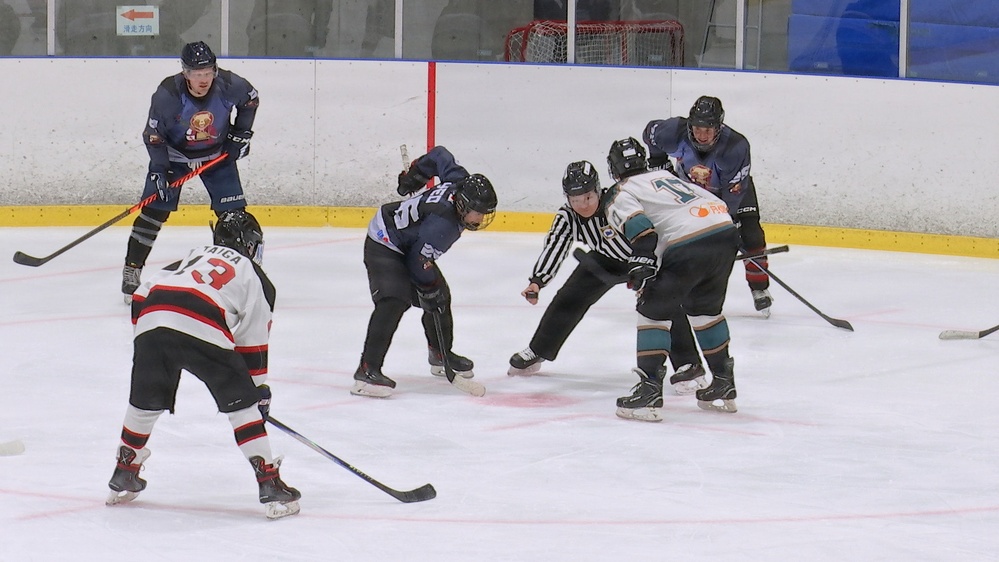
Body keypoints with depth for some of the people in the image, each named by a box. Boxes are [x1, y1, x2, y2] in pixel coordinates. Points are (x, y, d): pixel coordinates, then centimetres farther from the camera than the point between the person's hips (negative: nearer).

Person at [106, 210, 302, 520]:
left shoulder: (195, 256, 37)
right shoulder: (256, 278, 26)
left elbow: (141, 296, 27)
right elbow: (253, 343, 22)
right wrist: (259, 390, 31)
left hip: (151, 320, 4)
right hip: (203, 332, -4)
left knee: (145, 404, 25)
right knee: (242, 405, 8)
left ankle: (123, 477, 35)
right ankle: (270, 486, 3)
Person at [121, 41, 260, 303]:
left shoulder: (229, 85, -24)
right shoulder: (167, 94, -30)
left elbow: (251, 99, 0)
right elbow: (153, 135, -19)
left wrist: (241, 132, -3)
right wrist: (158, 170, -25)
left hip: (217, 153, 2)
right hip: (174, 154, -2)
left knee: (233, 211, -3)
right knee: (155, 209, -8)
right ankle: (132, 269, 1)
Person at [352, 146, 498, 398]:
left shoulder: (462, 183, -13)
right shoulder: (443, 224, -37)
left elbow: (440, 156, 5)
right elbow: (418, 262, -27)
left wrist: (415, 174, 19)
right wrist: (429, 289, -14)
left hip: (410, 246, 10)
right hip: (384, 247, -10)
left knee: (440, 296, 17)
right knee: (393, 302, -27)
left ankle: (441, 356, 40)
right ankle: (367, 371, -33)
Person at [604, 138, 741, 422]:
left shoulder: (620, 195, 12)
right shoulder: (667, 176, 33)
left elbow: (638, 224, -9)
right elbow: (717, 204, 29)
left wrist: (641, 263, -12)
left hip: (689, 244, -7)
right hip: (726, 232, 7)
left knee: (654, 310, 6)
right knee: (705, 309, 26)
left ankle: (649, 390, -3)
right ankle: (723, 385, 31)